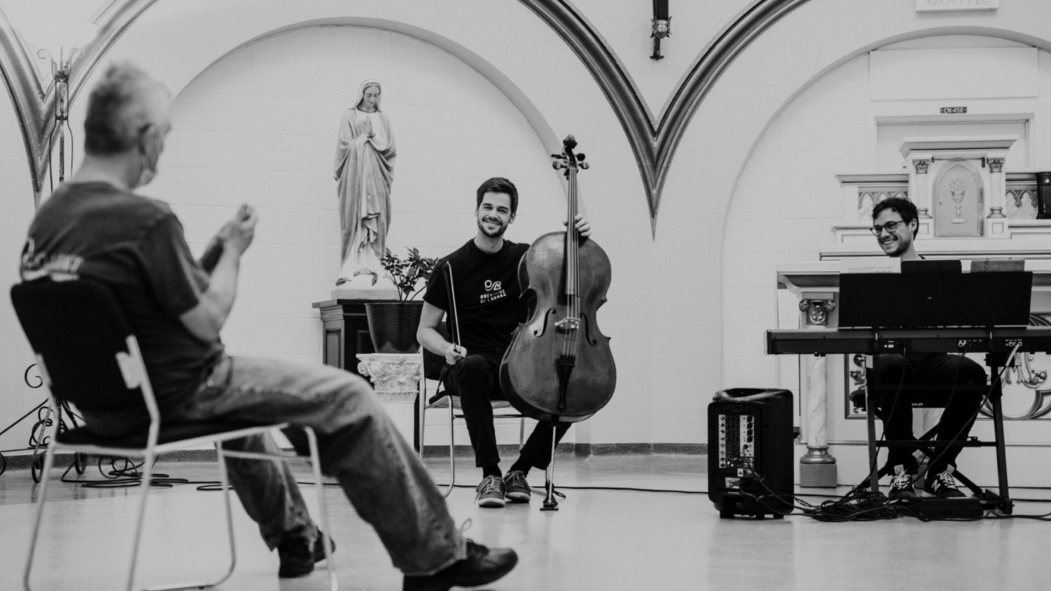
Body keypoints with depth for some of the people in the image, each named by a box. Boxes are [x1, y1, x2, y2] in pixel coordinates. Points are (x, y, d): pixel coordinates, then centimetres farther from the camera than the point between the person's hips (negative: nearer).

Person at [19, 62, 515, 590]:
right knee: (347, 396, 0)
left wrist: (212, 250, 12)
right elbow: (207, 322, -18)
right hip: (174, 394, -9)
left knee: (239, 383, 38)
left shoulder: (46, 217, 1)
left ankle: (294, 535, 47)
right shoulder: (145, 219, -25)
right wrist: (233, 249, -3)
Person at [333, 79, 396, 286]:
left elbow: (390, 149, 7)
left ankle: (372, 266, -6)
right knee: (355, 221, -7)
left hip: (377, 178, 3)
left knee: (377, 222, -5)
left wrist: (373, 136, -5)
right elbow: (345, 146, -3)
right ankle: (352, 267, -10)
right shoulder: (349, 116, 5)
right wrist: (364, 136, -4)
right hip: (355, 176, -3)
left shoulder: (383, 118, 14)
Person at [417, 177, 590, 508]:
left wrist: (580, 242, -3)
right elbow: (425, 331, 5)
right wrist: (448, 350, -16)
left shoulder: (525, 257, 10)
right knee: (473, 367, -40)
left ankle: (520, 471, -7)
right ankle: (490, 474, -32)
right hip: (476, 363, -3)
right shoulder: (452, 267, 1)